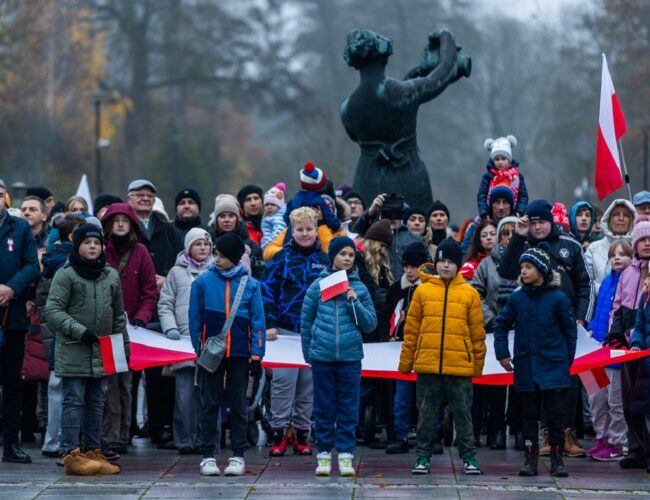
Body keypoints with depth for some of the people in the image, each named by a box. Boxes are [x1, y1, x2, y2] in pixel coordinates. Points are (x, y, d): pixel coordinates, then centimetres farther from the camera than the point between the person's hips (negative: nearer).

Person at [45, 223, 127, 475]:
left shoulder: (111, 276, 11)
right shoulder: (65, 275, -5)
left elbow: (118, 315, 19)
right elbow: (53, 310, -10)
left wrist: (123, 343, 15)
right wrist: (80, 331, -17)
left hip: (103, 351, 5)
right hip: (73, 351, -5)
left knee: (97, 403, 9)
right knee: (74, 401, -6)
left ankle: (93, 451, 15)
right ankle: (71, 453, -6)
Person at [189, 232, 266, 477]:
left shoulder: (250, 285, -1)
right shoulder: (203, 282, -2)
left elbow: (257, 322, 1)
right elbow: (195, 319, 2)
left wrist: (256, 355, -4)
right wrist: (198, 349, 0)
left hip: (240, 355, 0)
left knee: (238, 406, 7)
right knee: (210, 404, 3)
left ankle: (238, 456, 13)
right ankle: (208, 455, 8)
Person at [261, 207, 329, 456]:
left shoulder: (324, 260, 9)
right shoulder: (281, 258, 1)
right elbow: (267, 291, -1)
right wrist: (269, 324, -10)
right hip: (285, 330, -3)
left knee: (309, 384, 5)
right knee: (283, 381, -6)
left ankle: (301, 433, 13)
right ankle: (278, 434, -1)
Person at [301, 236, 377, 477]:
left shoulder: (359, 288, 4)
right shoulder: (318, 285, 2)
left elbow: (371, 323, 4)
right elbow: (306, 322, 8)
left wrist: (354, 303, -9)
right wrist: (308, 353, 8)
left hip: (350, 357, 0)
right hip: (322, 356, 0)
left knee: (348, 407, 2)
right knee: (324, 407, 6)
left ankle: (345, 454, 7)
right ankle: (324, 454, 13)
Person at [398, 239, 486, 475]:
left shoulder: (470, 294, 3)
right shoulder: (423, 291, 4)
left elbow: (477, 332, 6)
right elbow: (411, 330, 6)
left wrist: (478, 364, 5)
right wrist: (406, 362, 5)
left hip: (460, 366, -1)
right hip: (427, 366, 1)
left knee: (463, 414, 6)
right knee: (426, 413, 7)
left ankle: (469, 458, 13)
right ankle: (423, 457, 15)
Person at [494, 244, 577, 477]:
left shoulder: (558, 298, -5)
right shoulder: (517, 298, 3)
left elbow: (570, 331, 3)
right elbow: (501, 325, 13)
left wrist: (567, 360, 4)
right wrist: (502, 353, 7)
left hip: (553, 366, -3)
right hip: (526, 366, 3)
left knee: (555, 412, -2)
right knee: (529, 413, 7)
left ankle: (557, 458, 7)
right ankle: (530, 458, 13)